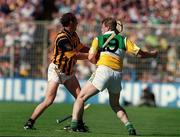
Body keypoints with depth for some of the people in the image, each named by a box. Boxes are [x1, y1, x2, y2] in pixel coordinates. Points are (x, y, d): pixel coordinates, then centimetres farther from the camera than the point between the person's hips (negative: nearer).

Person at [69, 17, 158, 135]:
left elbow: (91, 57, 0)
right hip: (118, 74, 4)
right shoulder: (123, 40, 16)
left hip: (103, 70, -4)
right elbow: (139, 53, 12)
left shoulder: (98, 39, 11)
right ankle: (129, 126, 3)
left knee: (81, 97, 5)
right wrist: (152, 54, 31)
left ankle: (74, 124, -8)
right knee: (115, 105, 22)